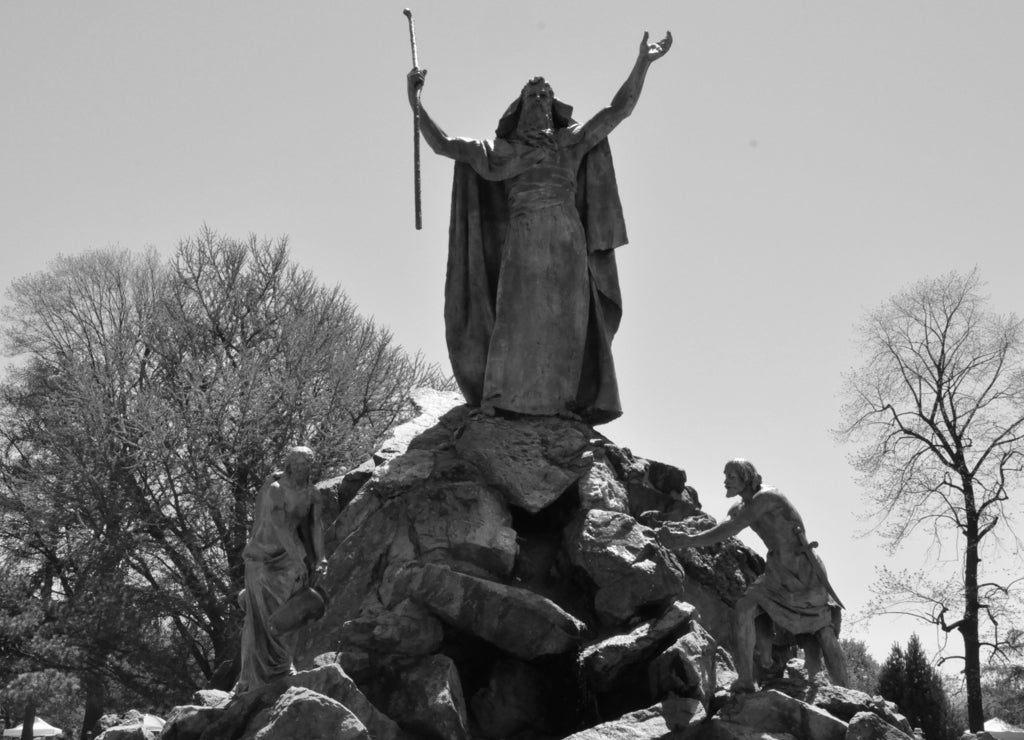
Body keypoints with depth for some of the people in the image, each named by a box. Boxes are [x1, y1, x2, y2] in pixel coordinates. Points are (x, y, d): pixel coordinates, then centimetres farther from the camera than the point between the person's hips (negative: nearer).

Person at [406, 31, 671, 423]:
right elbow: (443, 144, 15)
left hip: (567, 241, 2)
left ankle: (560, 401, -8)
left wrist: (642, 63, 10)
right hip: (522, 240, -1)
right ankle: (499, 398, -11)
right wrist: (416, 105, 5)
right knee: (518, 316, -10)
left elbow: (619, 109, 17)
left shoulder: (571, 140, 20)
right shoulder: (501, 150, 18)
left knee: (565, 321, -5)